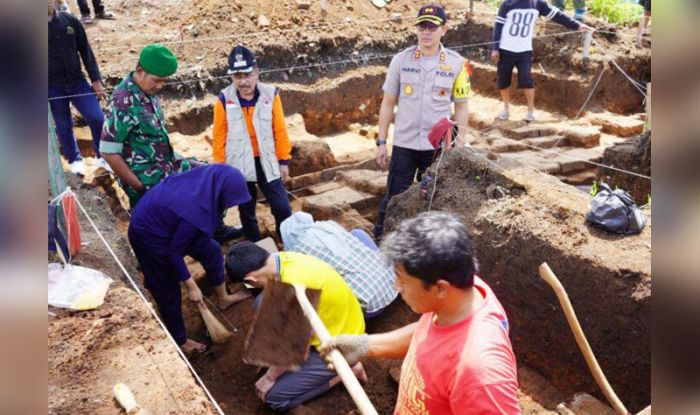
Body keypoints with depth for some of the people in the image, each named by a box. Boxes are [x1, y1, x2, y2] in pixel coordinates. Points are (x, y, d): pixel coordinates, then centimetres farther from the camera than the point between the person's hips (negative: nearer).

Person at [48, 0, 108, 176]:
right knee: (63, 125, 9)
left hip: (77, 81, 1)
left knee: (97, 118, -5)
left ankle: (102, 156, 15)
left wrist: (96, 80, 2)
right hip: (53, 87, -1)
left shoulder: (70, 20, 2)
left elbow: (85, 51, 6)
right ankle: (74, 160, 28)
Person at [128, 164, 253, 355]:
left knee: (211, 251, 15)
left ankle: (223, 299, 37)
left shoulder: (203, 179, -17)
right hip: (149, 234, -8)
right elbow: (174, 251, -25)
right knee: (169, 290, 8)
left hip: (161, 220, 8)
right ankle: (180, 341, 30)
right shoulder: (195, 210, -38)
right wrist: (191, 286, -15)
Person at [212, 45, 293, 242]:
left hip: (267, 161, 0)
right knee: (246, 210, 15)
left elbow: (280, 131, -2)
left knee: (282, 207, 4)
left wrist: (284, 161, 1)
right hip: (239, 164, 0)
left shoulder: (270, 95, -8)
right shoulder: (224, 100, -9)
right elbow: (219, 137, -2)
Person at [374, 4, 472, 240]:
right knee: (394, 198, 4)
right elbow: (388, 103, 3)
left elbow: (461, 106, 3)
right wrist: (381, 142, 0)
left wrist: (459, 145, -1)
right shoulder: (401, 60, -2)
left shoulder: (456, 64, -3)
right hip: (404, 144, 0)